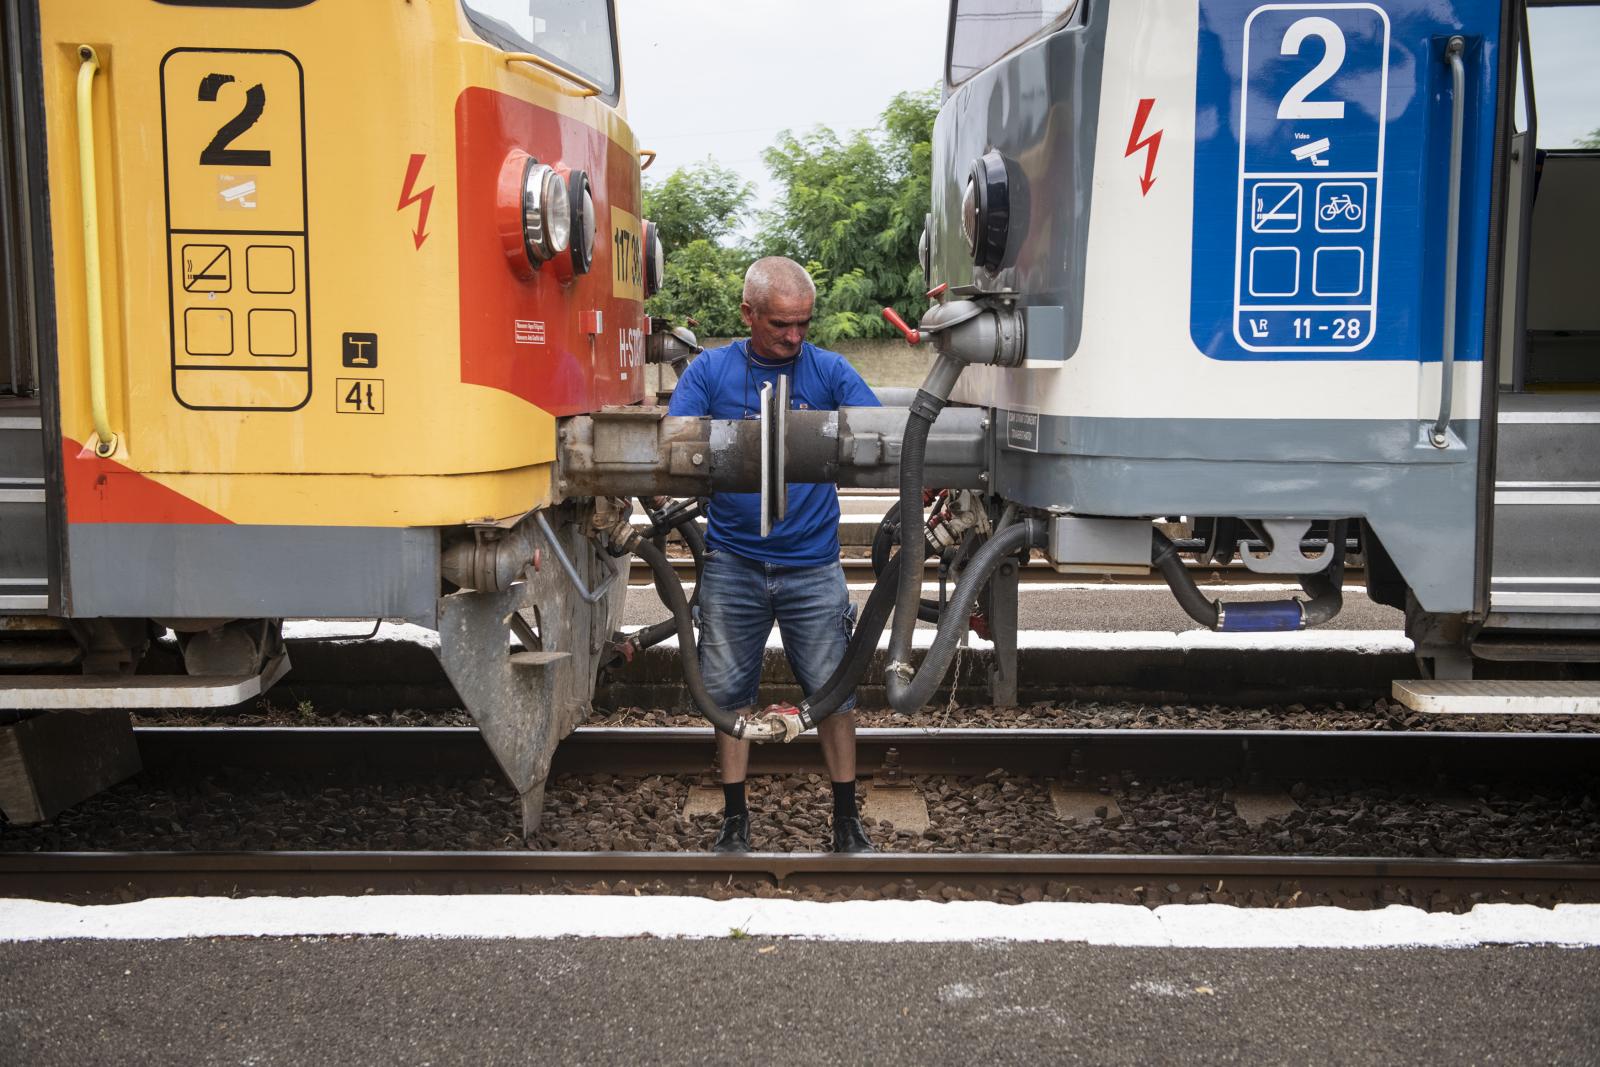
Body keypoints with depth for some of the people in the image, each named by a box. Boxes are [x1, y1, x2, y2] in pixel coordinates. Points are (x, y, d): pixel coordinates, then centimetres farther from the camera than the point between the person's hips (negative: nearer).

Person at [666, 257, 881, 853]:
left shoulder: (829, 371, 2)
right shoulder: (710, 370, 3)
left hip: (813, 566, 0)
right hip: (732, 564, 1)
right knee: (729, 692, 8)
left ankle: (846, 823, 18)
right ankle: (735, 822, 22)